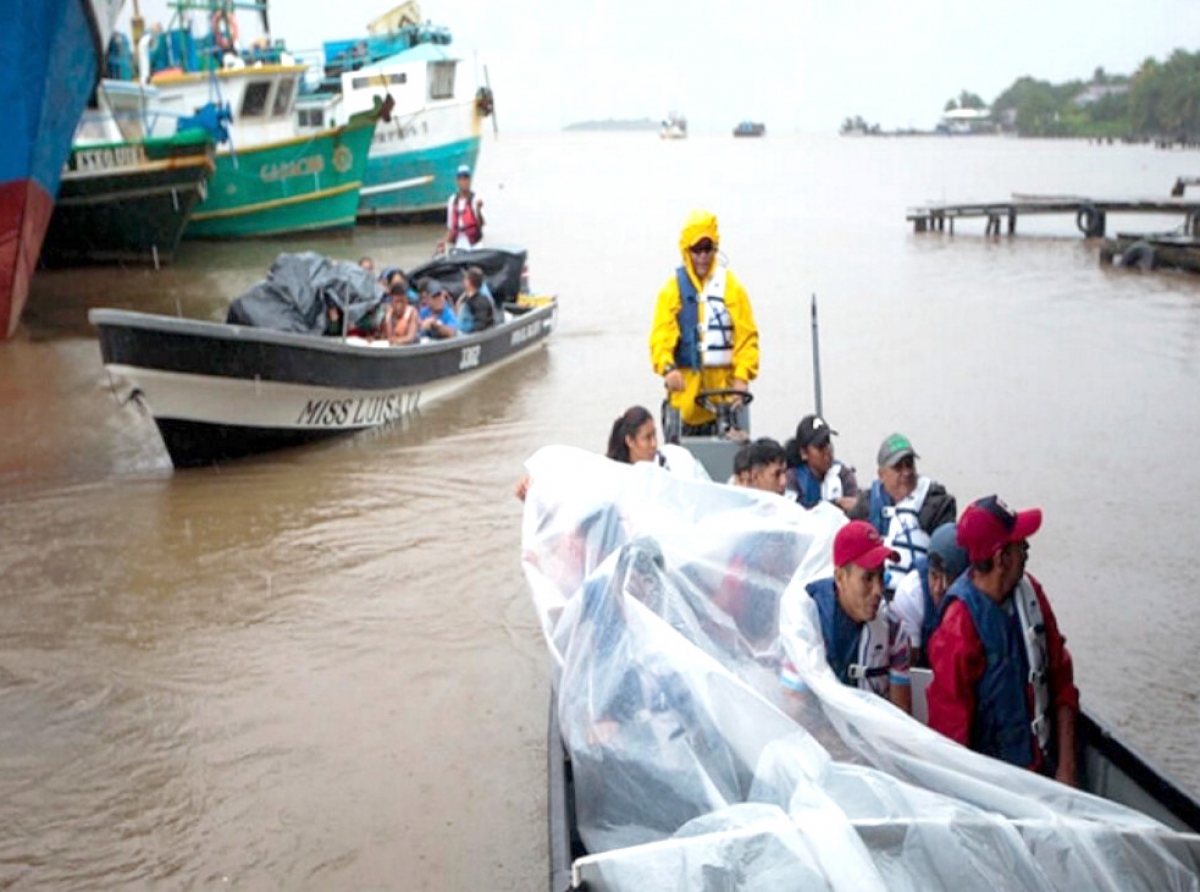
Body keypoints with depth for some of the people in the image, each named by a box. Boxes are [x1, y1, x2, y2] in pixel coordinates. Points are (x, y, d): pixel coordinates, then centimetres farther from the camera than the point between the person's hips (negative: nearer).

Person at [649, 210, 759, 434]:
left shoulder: (731, 286, 6)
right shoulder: (673, 288, 3)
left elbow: (747, 336, 3)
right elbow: (661, 336, -6)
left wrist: (742, 376, -8)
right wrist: (667, 367, -24)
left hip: (724, 384, 1)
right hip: (687, 386, -1)